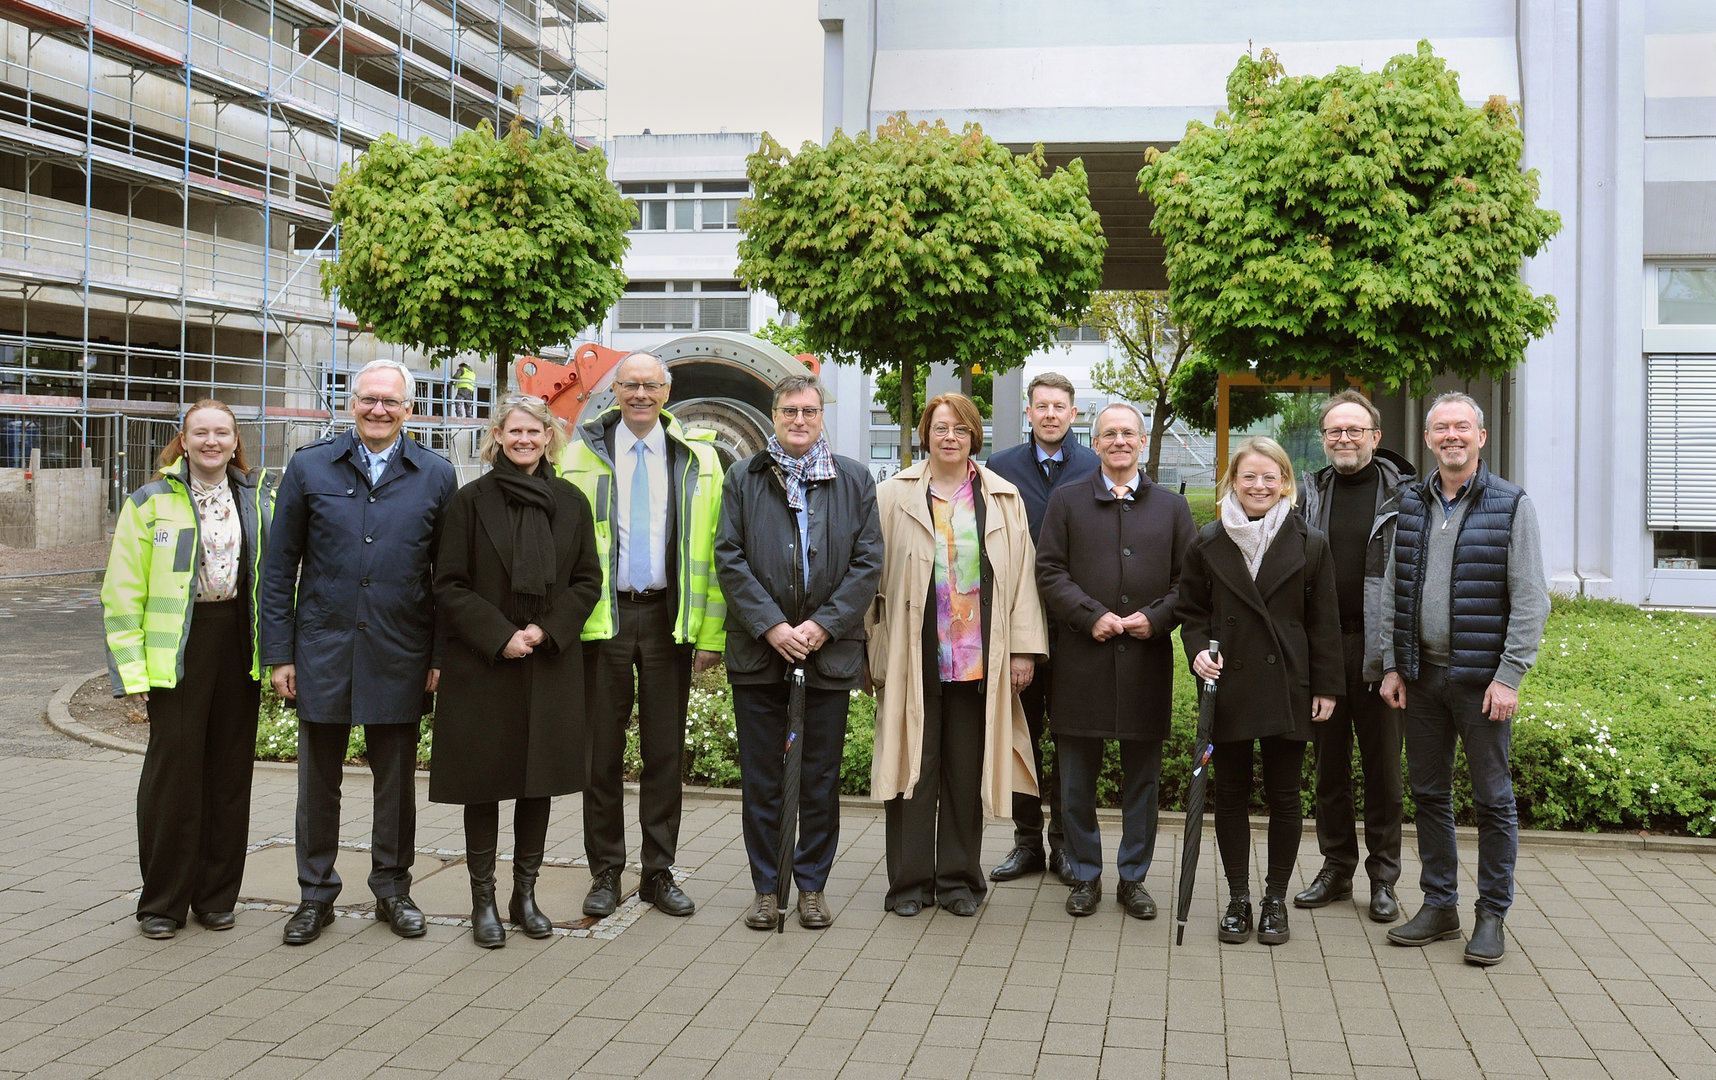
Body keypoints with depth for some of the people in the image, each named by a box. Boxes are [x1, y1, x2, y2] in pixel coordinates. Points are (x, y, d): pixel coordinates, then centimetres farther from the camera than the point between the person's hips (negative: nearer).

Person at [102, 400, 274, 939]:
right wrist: (131, 669, -8)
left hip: (240, 643, 3)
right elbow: (123, 592, -1)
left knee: (231, 770, 8)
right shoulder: (151, 503, 2)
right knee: (174, 767, -3)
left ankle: (216, 896, 20)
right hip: (177, 647, -3)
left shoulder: (261, 499, 10)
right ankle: (163, 901, 11)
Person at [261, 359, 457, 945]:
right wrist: (279, 653, -1)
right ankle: (316, 895, 23)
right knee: (318, 780, 9)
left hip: (399, 654, 0)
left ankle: (392, 890, 26)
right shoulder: (309, 467, 3)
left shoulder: (435, 475, 3)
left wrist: (441, 655, 0)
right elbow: (279, 566, 4)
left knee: (396, 779, 10)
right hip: (323, 650, 0)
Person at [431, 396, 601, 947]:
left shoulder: (570, 502, 7)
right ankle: (483, 899, 12)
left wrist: (546, 630, -8)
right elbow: (449, 585, -3)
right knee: (483, 781, 1)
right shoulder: (471, 500, -1)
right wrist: (499, 635, -13)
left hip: (551, 663, 3)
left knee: (539, 780, 8)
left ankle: (525, 893, 20)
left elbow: (588, 581, 7)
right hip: (482, 664, -2)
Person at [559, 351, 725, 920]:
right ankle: (605, 873, 17)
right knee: (603, 751, 5)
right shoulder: (584, 453, 5)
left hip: (668, 619, 1)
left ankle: (659, 873, 18)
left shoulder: (697, 458, 6)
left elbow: (711, 548, 4)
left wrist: (710, 631, -2)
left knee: (665, 750, 7)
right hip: (602, 617, 0)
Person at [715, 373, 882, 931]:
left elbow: (868, 561, 2)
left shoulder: (854, 480, 7)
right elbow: (729, 559, 0)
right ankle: (765, 886, 17)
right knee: (760, 778, 6)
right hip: (758, 650, 0)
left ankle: (812, 885, 18)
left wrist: (823, 625, -9)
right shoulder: (743, 478, 7)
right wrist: (771, 626, -11)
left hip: (829, 650, 0)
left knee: (821, 778, 6)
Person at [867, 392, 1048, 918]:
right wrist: (872, 650, -1)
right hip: (913, 656, -1)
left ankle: (959, 878, 20)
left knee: (967, 772, 8)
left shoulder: (1003, 499, 8)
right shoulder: (893, 495, 3)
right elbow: (873, 573, 4)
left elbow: (1022, 575, 7)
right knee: (912, 769, 3)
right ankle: (910, 880, 14)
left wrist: (1023, 648, 1)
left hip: (979, 658, 1)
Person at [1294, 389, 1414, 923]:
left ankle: (1383, 879, 16)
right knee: (1329, 764, 11)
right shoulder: (1310, 494, 8)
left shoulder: (1403, 494, -2)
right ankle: (1336, 869, 23)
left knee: (1383, 768, 5)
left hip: (1379, 651, -3)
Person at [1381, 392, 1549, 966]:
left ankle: (1492, 916, 14)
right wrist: (1395, 666, 5)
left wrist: (1509, 676, -14)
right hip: (1422, 675, 4)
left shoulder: (1511, 505, -4)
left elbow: (1530, 600, -7)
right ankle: (1439, 906, 21)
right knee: (1429, 793, 10)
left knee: (1493, 799, 3)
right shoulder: (1410, 504, 9)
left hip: (1482, 677, -4)